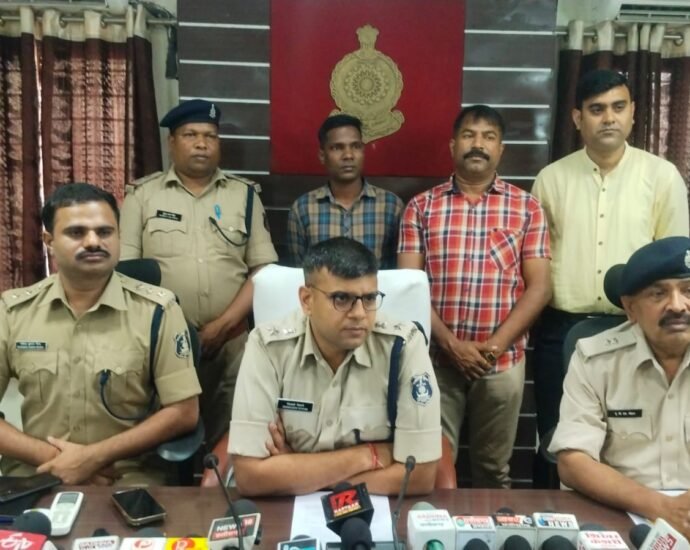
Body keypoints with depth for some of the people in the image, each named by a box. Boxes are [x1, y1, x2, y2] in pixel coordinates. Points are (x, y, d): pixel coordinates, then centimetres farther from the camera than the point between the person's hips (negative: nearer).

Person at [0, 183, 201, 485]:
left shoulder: (156, 309, -4)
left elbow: (183, 412, -5)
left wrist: (94, 457, -11)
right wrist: (52, 457, -10)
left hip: (128, 474, -1)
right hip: (35, 473, 2)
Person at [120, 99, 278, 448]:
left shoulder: (245, 195, 7)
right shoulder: (142, 195, 5)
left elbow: (264, 269, 2)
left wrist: (223, 324, -8)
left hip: (231, 342, 1)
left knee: (226, 435, 6)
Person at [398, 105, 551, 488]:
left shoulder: (526, 208, 4)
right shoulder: (421, 207, 3)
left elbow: (538, 287, -1)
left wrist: (494, 345, -12)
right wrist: (451, 343, -13)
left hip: (503, 360, 1)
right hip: (435, 358, 0)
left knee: (493, 468, 15)